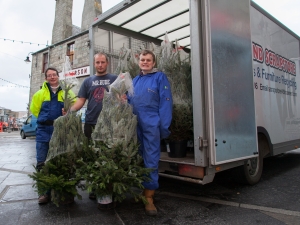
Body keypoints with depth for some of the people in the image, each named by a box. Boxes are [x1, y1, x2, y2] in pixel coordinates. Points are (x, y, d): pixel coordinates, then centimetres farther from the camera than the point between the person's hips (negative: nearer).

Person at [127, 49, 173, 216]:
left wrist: (164, 127, -13)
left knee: (151, 160, -1)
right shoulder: (134, 81, 17)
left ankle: (149, 198, 9)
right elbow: (129, 102, 17)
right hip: (135, 125, 6)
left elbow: (166, 102, -7)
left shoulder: (160, 77, 0)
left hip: (151, 125, -5)